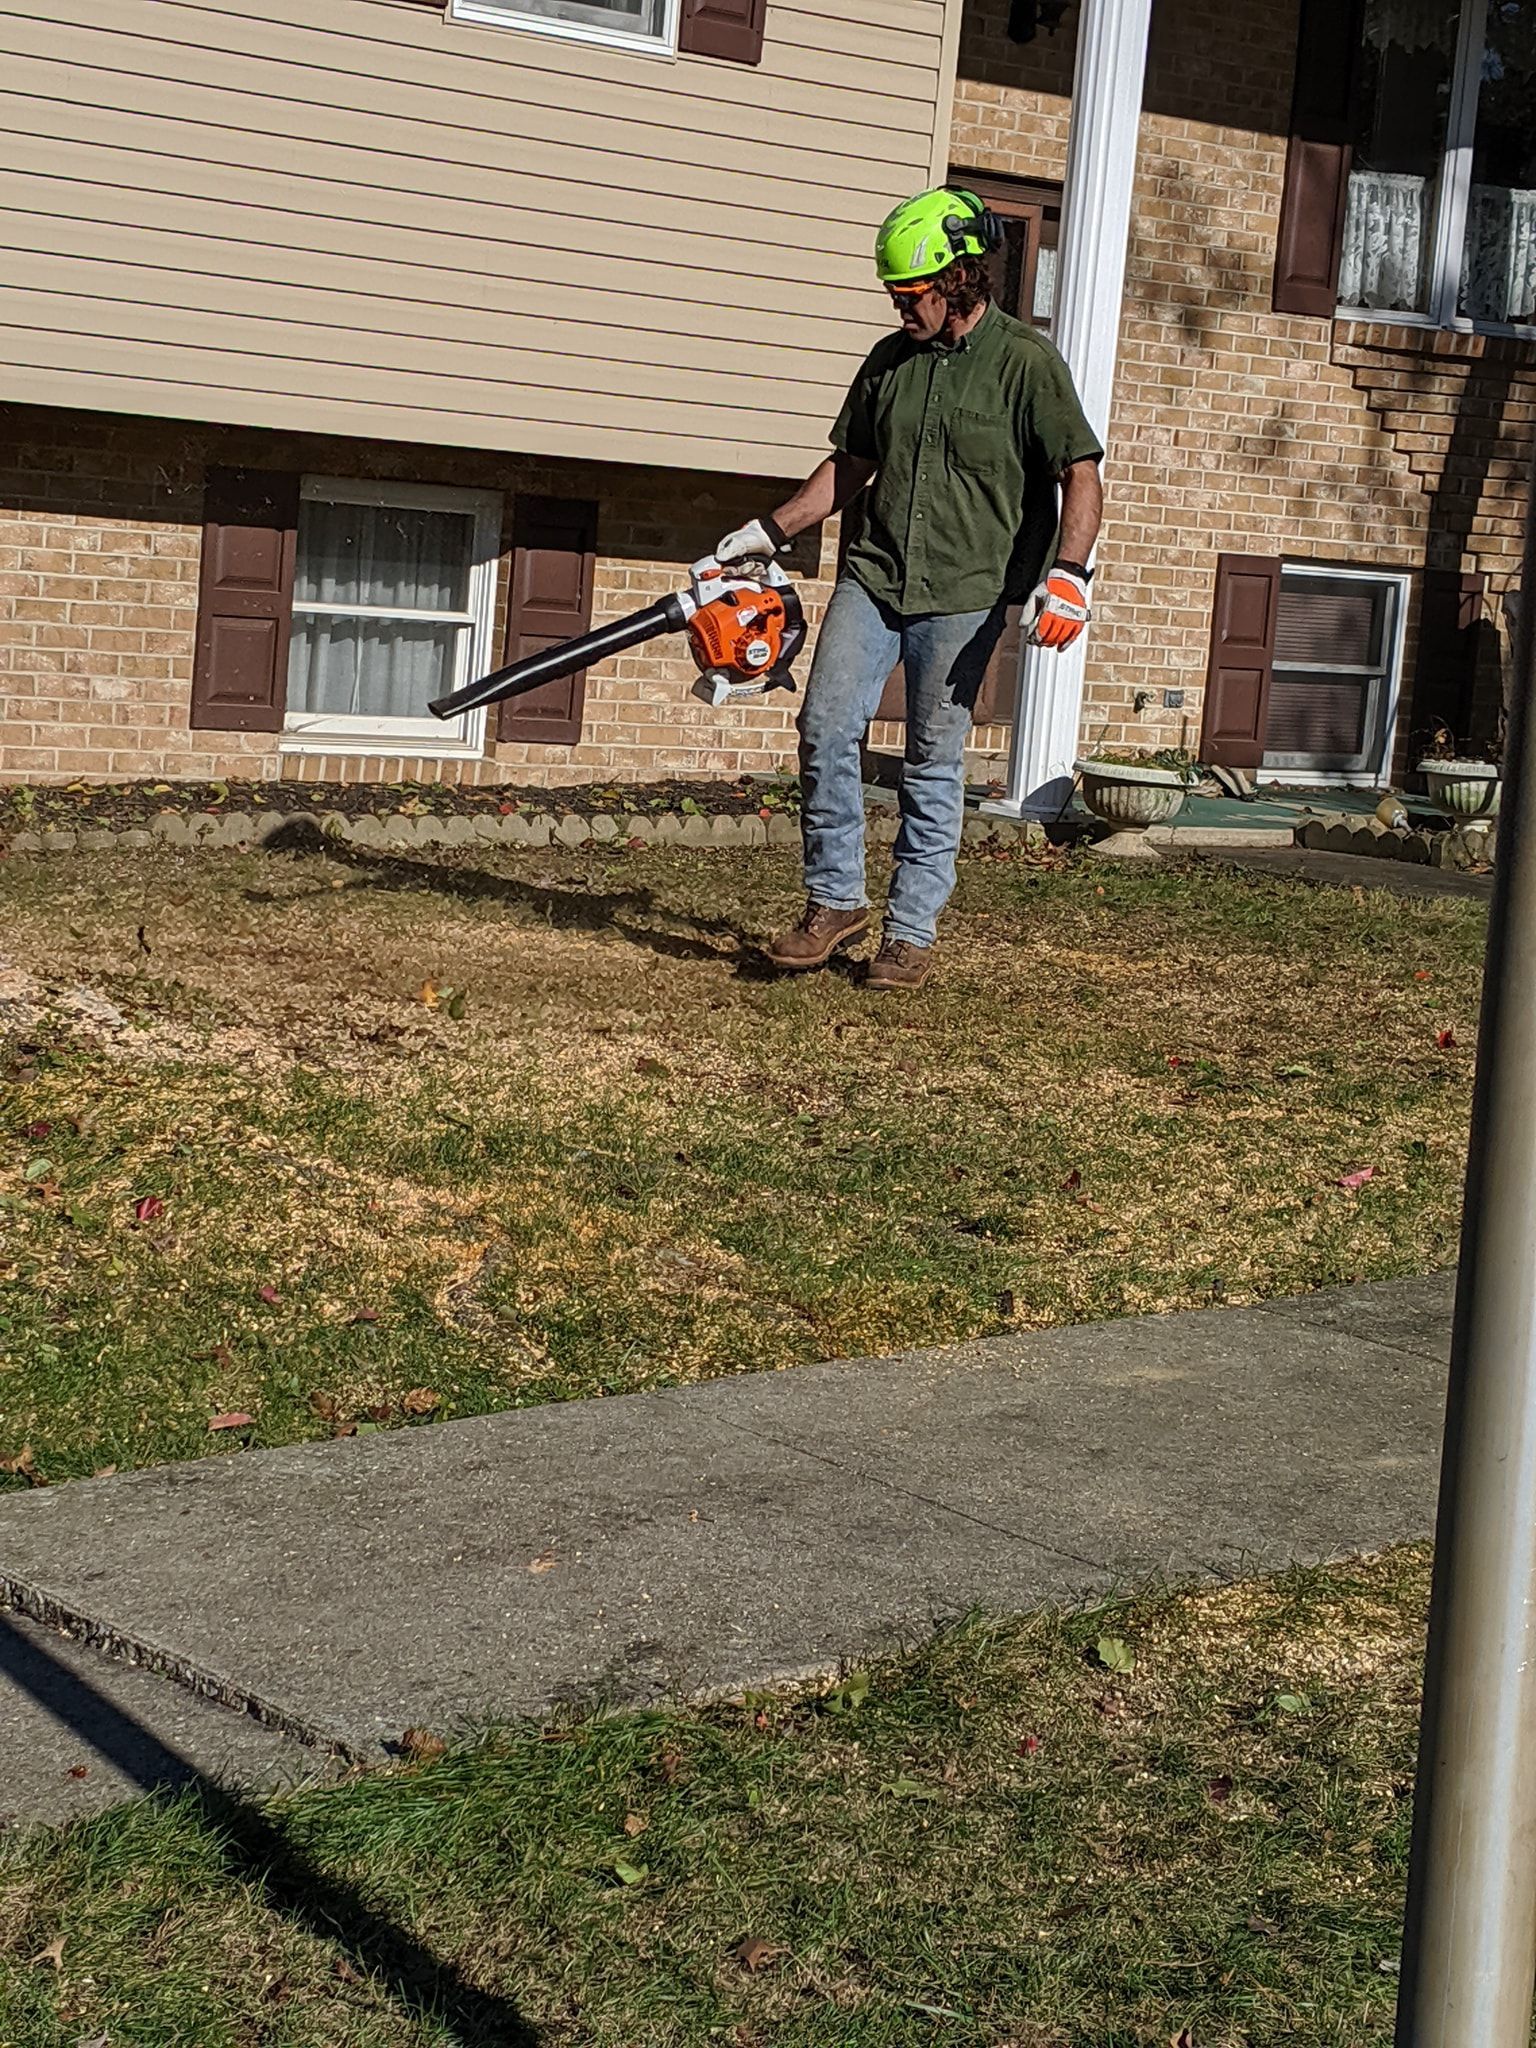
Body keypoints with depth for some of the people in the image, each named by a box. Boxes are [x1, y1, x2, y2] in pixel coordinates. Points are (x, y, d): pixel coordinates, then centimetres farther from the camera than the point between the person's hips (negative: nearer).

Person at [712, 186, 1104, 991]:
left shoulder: (1025, 361, -5)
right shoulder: (889, 360, 12)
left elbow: (1080, 477, -8)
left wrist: (1067, 574, -21)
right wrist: (770, 531, 15)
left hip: (963, 597, -4)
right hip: (873, 578, 5)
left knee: (934, 765, 1)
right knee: (825, 729, -7)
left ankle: (912, 931, 9)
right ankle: (834, 901, 6)